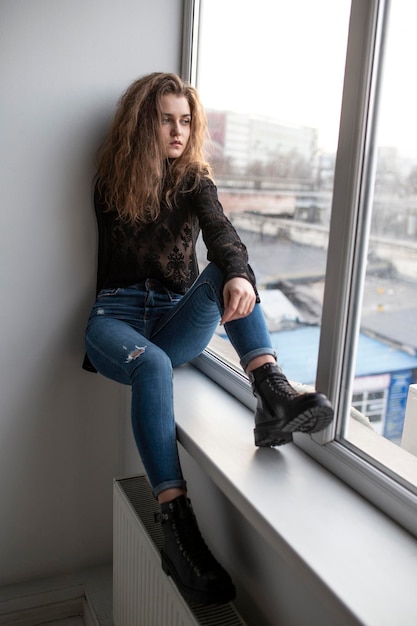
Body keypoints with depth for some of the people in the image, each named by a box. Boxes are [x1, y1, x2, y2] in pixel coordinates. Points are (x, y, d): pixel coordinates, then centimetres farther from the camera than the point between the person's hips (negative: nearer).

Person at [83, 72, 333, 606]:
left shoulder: (195, 181, 6)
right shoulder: (111, 180, 9)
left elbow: (220, 231, -15)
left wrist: (239, 276, -36)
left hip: (176, 321, 2)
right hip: (117, 314, -1)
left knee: (222, 273, -28)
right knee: (152, 365, -36)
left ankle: (273, 397, -42)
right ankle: (178, 531, -43)